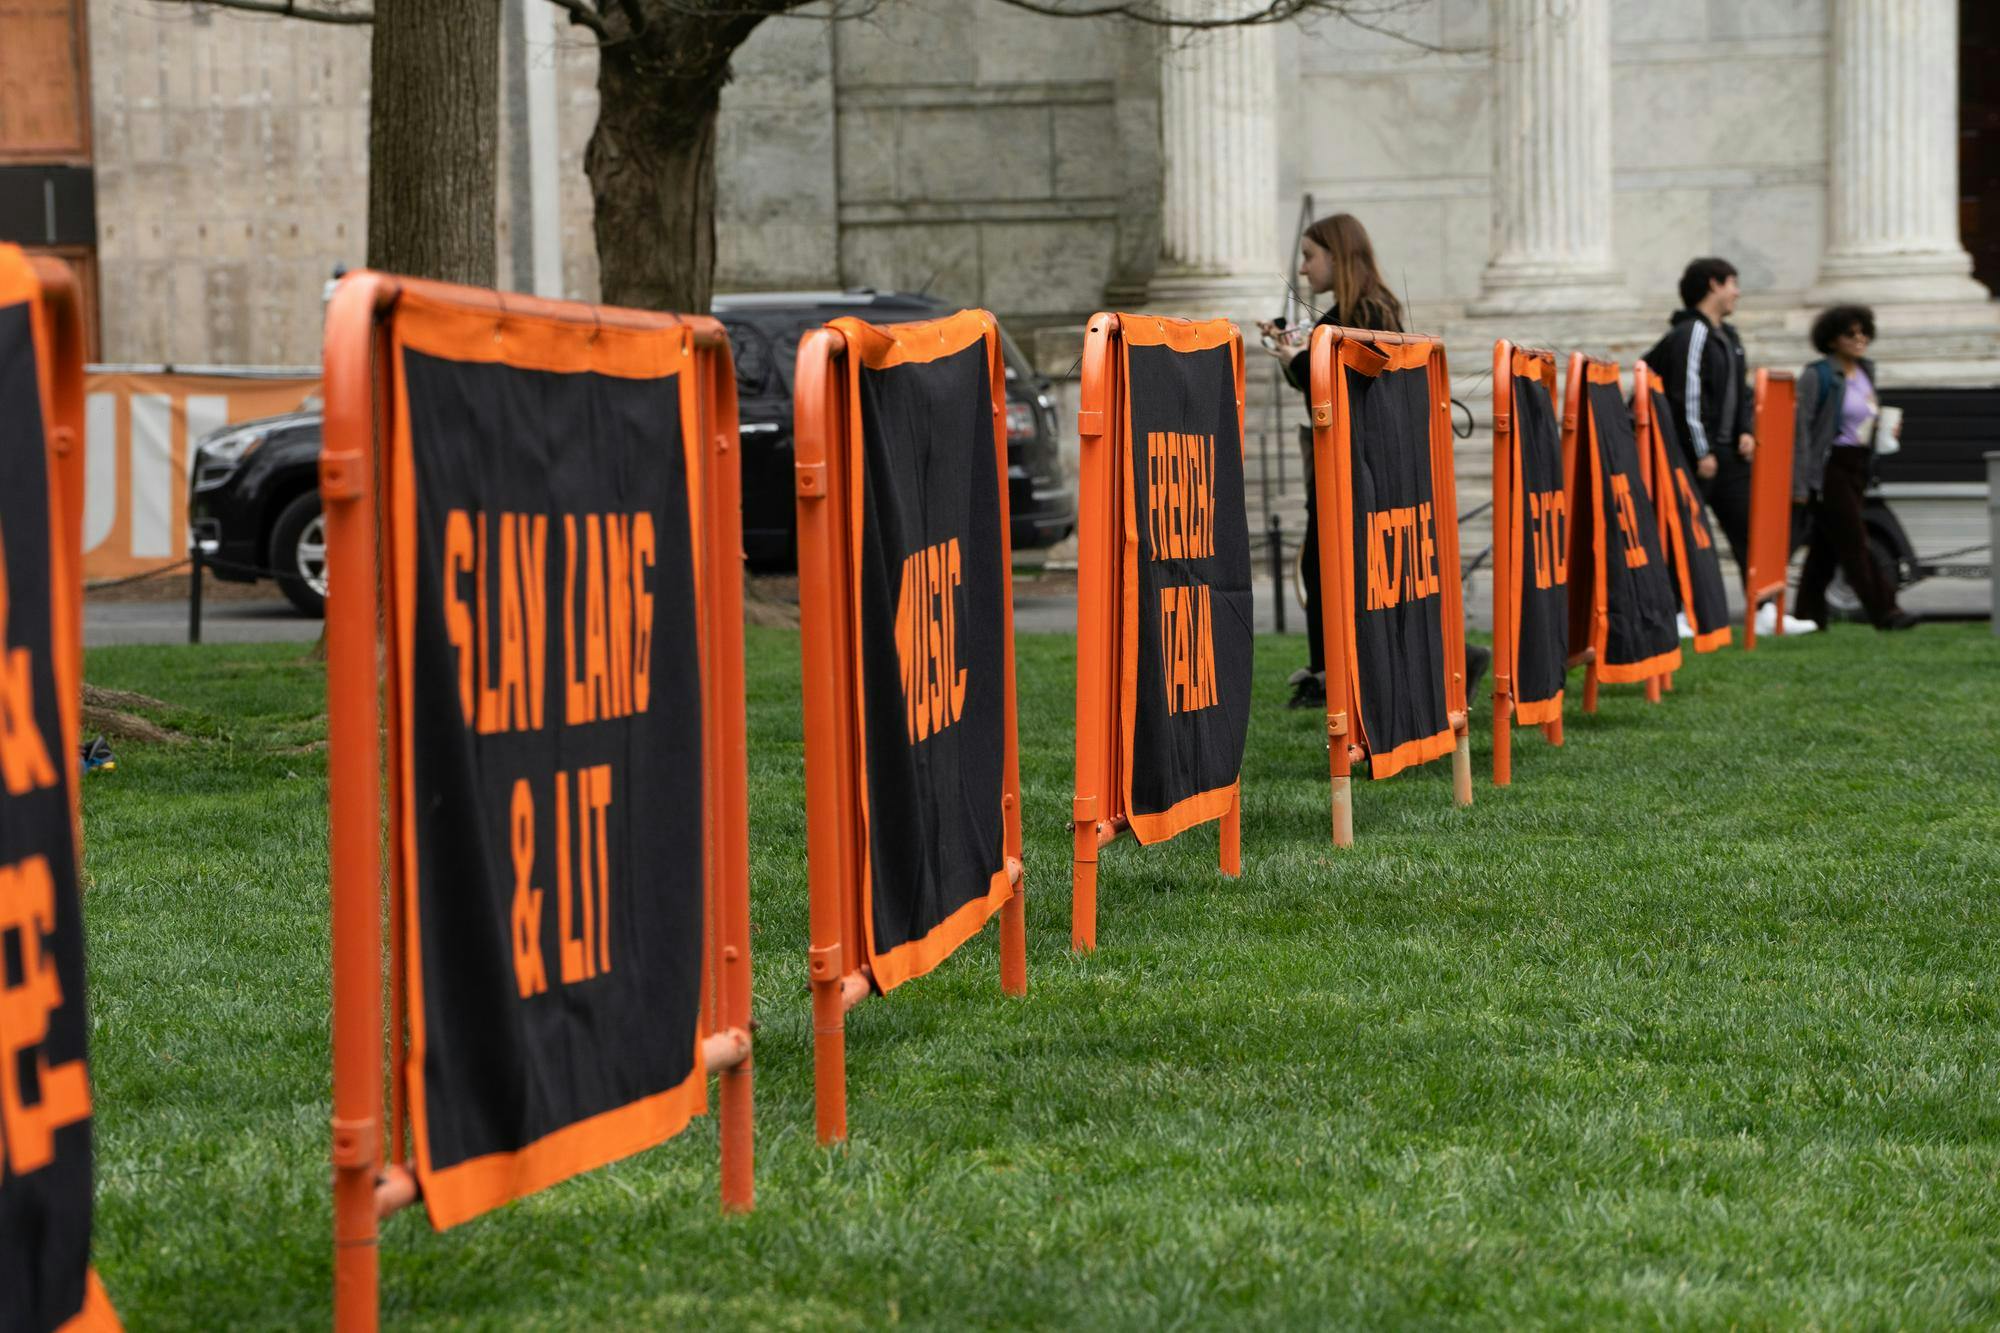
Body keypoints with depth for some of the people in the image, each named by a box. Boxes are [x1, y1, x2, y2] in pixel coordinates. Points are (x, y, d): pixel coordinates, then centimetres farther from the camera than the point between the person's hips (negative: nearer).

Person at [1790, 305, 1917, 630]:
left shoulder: (1866, 373, 15)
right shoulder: (1818, 375, -9)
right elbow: (1801, 429, -12)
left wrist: (1883, 428, 3)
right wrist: (1800, 483, -17)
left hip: (1857, 468, 8)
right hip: (1828, 467, -8)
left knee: (1827, 544, 9)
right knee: (1853, 540, -10)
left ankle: (1809, 614, 13)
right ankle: (1883, 610, -12)